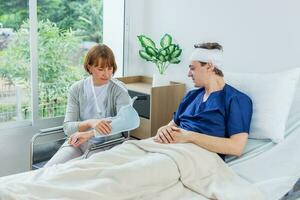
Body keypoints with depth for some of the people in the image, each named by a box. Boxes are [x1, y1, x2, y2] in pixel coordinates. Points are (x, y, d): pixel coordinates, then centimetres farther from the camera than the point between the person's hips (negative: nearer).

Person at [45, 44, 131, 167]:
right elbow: (68, 127, -4)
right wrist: (90, 123, -26)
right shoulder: (76, 89, 3)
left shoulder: (119, 90, -3)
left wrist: (89, 134, -22)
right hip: (77, 143, 3)